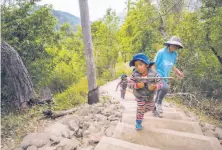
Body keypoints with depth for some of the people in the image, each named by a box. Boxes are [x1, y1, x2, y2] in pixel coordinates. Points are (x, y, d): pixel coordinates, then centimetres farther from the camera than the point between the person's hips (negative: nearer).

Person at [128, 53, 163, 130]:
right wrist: (137, 85, -41)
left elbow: (160, 84, -18)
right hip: (140, 96, -2)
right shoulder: (135, 74, -25)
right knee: (140, 109, 3)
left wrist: (154, 87, -39)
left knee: (150, 108, 23)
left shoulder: (153, 73, -24)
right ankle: (138, 122, 25)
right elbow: (130, 83, -22)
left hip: (150, 96, 2)